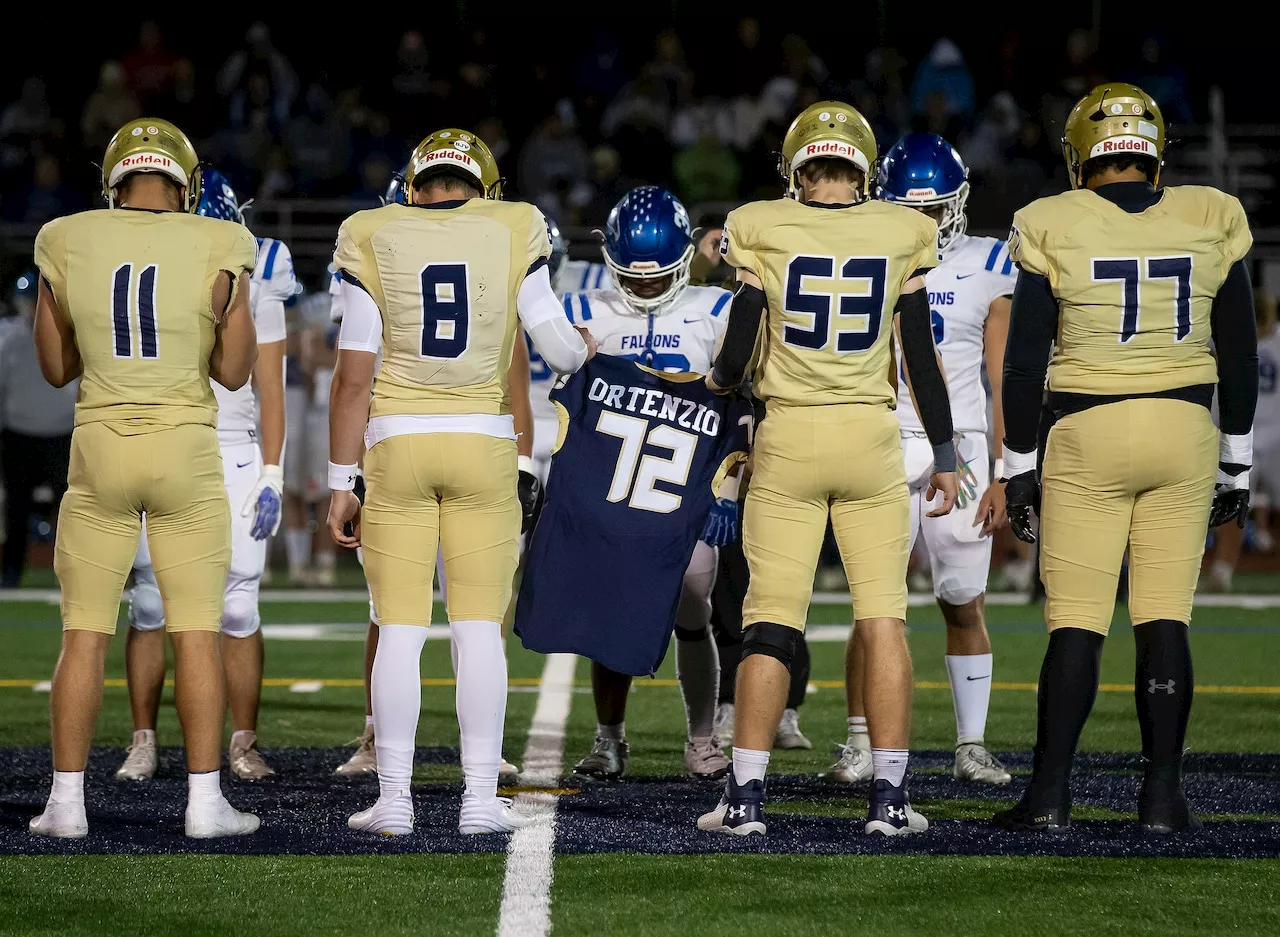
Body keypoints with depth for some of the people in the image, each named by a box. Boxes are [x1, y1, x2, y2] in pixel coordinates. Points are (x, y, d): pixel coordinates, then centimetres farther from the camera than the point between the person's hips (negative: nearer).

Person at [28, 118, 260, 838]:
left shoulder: (68, 244, -1)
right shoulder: (217, 248, -6)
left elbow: (57, 367, 9)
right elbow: (235, 373, 0)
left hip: (101, 451, 1)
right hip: (188, 454, -1)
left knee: (85, 635, 6)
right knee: (197, 633, 3)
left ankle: (67, 801, 5)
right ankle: (206, 800, 2)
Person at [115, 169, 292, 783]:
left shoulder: (254, 283, 3)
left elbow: (270, 388, 3)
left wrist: (271, 477, -4)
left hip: (235, 457, -1)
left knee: (238, 609, -4)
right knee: (150, 604, -1)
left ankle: (243, 744, 5)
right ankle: (143, 742, 7)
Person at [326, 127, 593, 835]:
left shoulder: (375, 240, -1)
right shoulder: (512, 233, 1)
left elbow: (353, 377, -3)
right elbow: (558, 350, 2)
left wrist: (341, 483, 3)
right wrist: (584, 349, 27)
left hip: (396, 444, 0)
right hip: (483, 442, 0)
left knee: (399, 628, 3)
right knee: (478, 627, 5)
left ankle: (394, 798, 2)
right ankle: (482, 798, 4)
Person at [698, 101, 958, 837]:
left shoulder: (763, 231, -3)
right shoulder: (901, 234, 0)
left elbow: (736, 359, -2)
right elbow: (922, 360, 2)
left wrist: (716, 379, 22)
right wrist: (945, 456, 11)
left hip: (788, 435, 0)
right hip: (872, 437, 0)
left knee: (771, 622, 3)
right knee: (884, 619, 5)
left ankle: (746, 796, 1)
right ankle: (891, 797, 4)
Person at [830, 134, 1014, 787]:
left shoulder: (985, 268, 4)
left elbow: (1003, 381, 4)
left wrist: (1004, 475, 0)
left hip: (959, 453, 0)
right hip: (882, 450, 0)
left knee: (965, 606, 3)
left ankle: (971, 748, 10)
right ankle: (861, 746, 2)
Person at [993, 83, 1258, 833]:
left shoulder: (1056, 229, -5)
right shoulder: (1210, 222, 2)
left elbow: (1026, 361, -2)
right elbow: (1240, 356, 7)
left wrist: (1020, 466, 7)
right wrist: (1237, 461, 15)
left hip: (1089, 434, -2)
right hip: (1185, 430, 2)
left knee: (1077, 622, 1)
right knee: (1165, 621, 5)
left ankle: (1051, 794, 0)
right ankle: (1163, 794, 4)